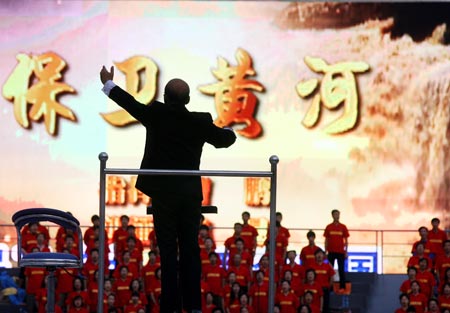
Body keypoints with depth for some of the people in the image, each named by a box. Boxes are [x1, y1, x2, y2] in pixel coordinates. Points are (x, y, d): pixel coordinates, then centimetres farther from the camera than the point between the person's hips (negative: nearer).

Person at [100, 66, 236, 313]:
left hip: (163, 193, -2)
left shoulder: (156, 114, -7)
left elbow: (131, 103, 9)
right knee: (190, 249, 7)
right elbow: (225, 139, 15)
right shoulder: (201, 122, -1)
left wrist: (109, 84, 26)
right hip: (191, 194, 2)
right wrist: (229, 132, 40)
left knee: (168, 250, -1)